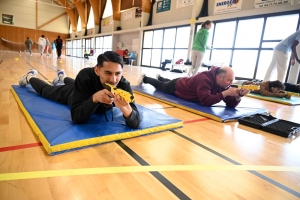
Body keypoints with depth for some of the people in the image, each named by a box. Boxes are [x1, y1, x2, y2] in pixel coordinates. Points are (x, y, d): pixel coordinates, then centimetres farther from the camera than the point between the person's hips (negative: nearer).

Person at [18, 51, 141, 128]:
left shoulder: (123, 85, -42)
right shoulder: (85, 77, -46)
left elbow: (136, 122, -47)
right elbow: (77, 118, -47)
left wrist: (125, 107, -67)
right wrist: (94, 98, -64)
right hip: (72, 93, -3)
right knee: (46, 90, 28)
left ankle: (62, 77, 71)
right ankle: (30, 77, 59)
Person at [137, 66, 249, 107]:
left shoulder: (222, 84, -20)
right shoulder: (204, 79, -44)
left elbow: (231, 104, -19)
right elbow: (205, 101, -50)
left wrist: (238, 96, -39)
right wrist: (225, 93, -51)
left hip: (185, 83, 6)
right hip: (176, 87, -6)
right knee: (159, 86, 23)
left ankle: (160, 77, 66)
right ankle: (144, 78, 48)